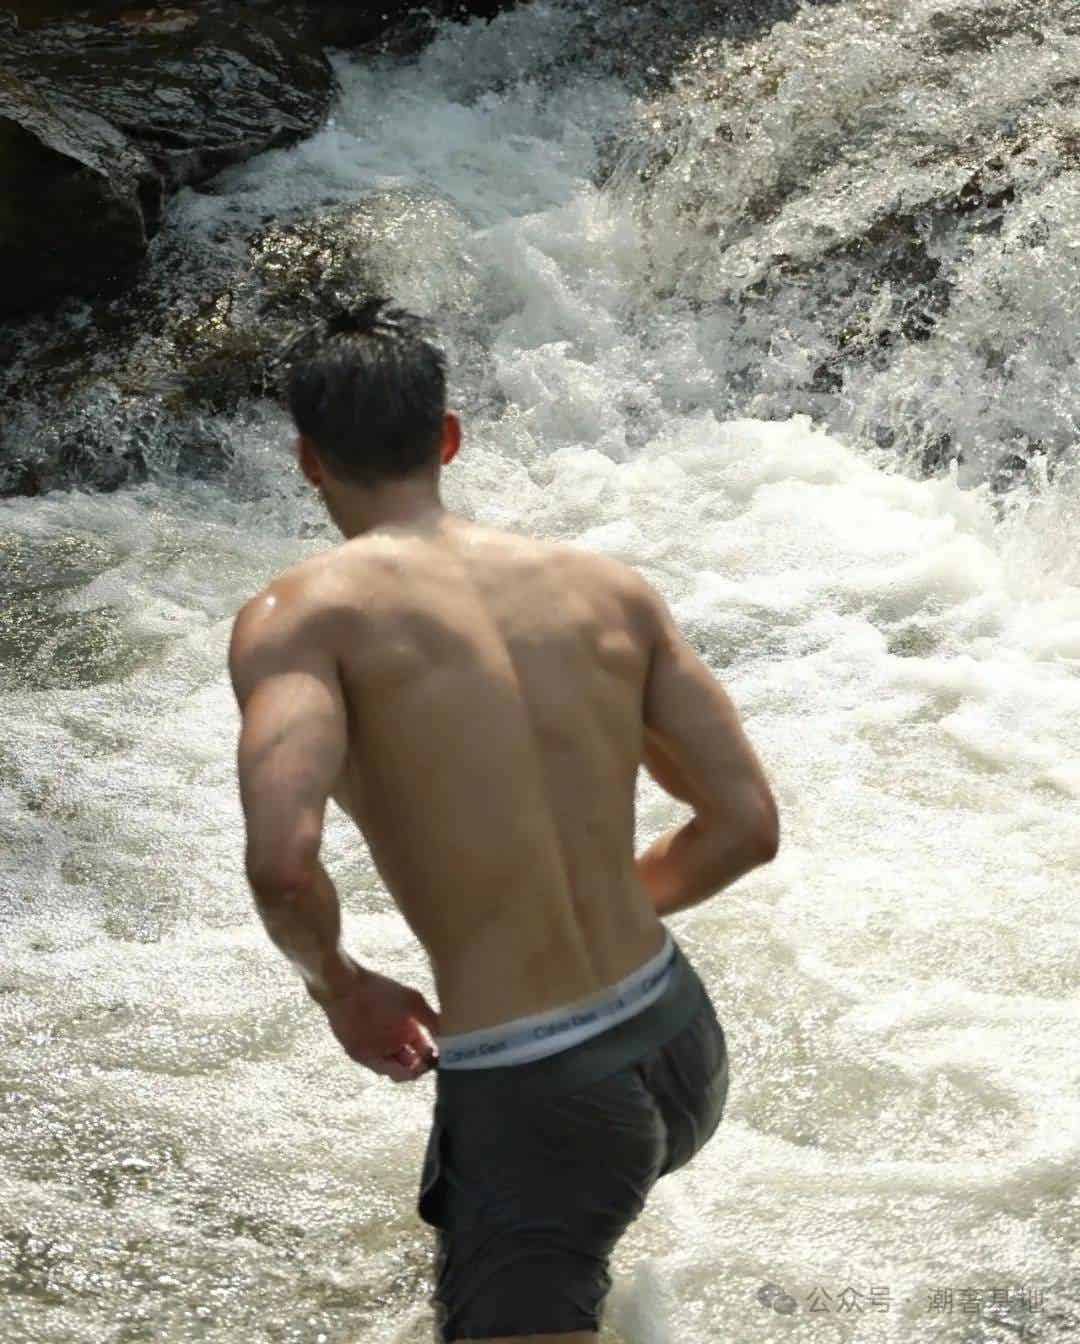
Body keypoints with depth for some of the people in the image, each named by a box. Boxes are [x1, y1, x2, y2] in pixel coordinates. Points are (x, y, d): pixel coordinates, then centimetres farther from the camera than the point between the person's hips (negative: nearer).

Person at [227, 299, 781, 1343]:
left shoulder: (298, 616, -11)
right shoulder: (611, 589, 3)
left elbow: (281, 862, -27)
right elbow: (750, 825, 3)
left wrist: (335, 983, -4)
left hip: (535, 1111, -6)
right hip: (686, 1057, 6)